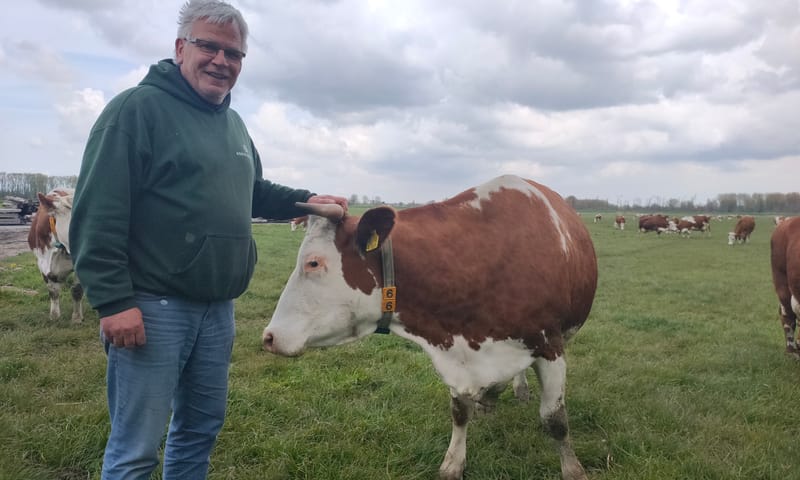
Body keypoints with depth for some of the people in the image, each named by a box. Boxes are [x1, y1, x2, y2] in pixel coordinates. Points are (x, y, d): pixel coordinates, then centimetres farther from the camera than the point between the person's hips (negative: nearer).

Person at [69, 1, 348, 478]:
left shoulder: (234, 124, 15)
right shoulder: (138, 107, -10)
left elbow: (251, 192, 27)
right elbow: (98, 211, -16)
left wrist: (306, 200, 14)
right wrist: (112, 300, -20)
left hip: (217, 307, 8)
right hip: (152, 305, -7)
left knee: (202, 426, 19)